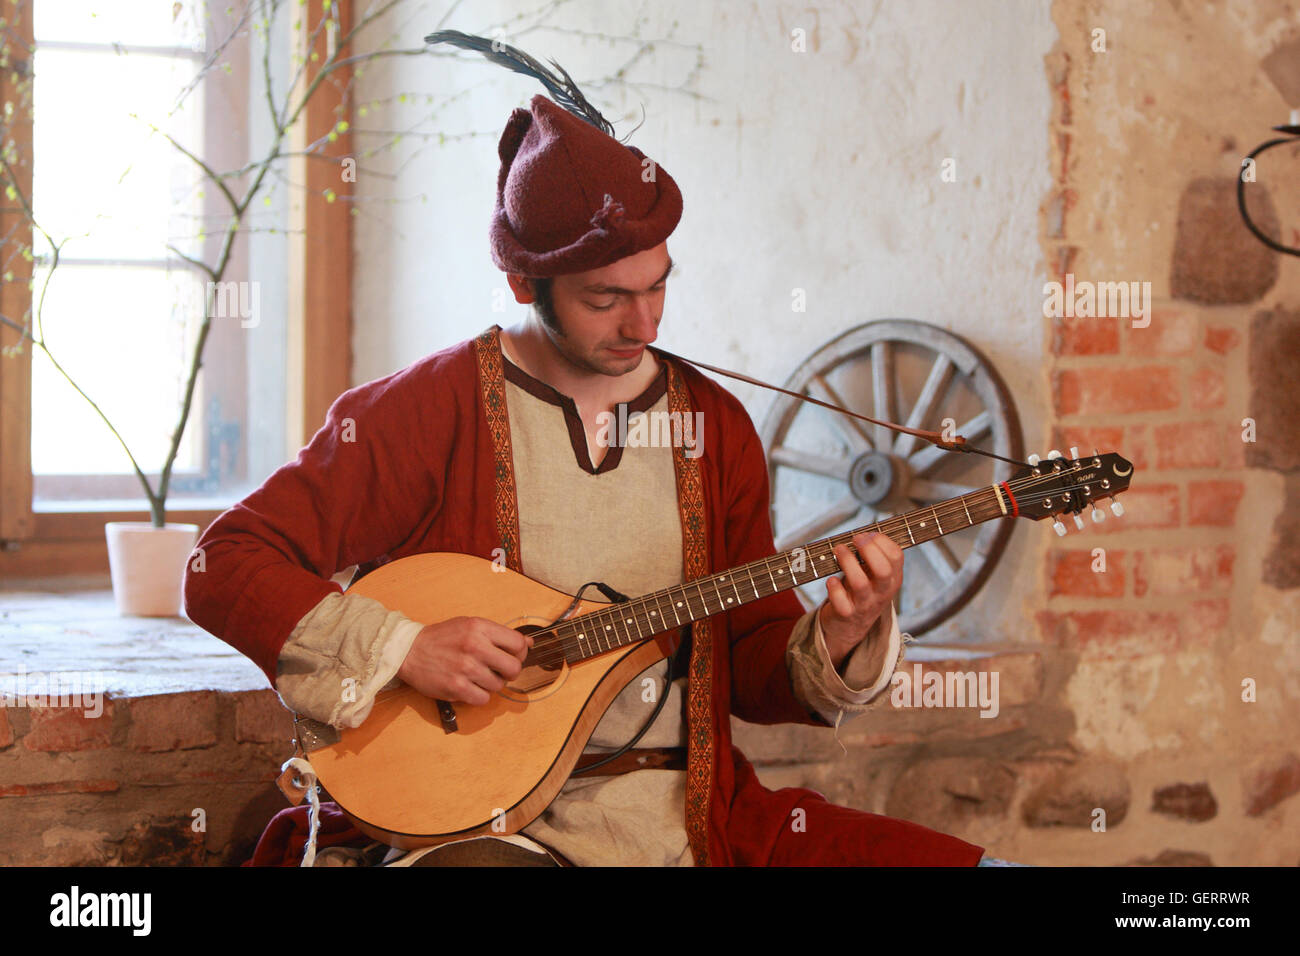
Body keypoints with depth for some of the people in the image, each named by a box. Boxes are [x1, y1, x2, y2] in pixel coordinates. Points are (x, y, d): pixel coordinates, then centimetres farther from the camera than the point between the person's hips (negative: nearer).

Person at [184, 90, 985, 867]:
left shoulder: (715, 423, 12)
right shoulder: (432, 409, -2)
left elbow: (753, 675, 14)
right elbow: (224, 567, -5)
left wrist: (840, 641, -7)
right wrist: (403, 647, -16)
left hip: (690, 814, 4)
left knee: (956, 867, -11)